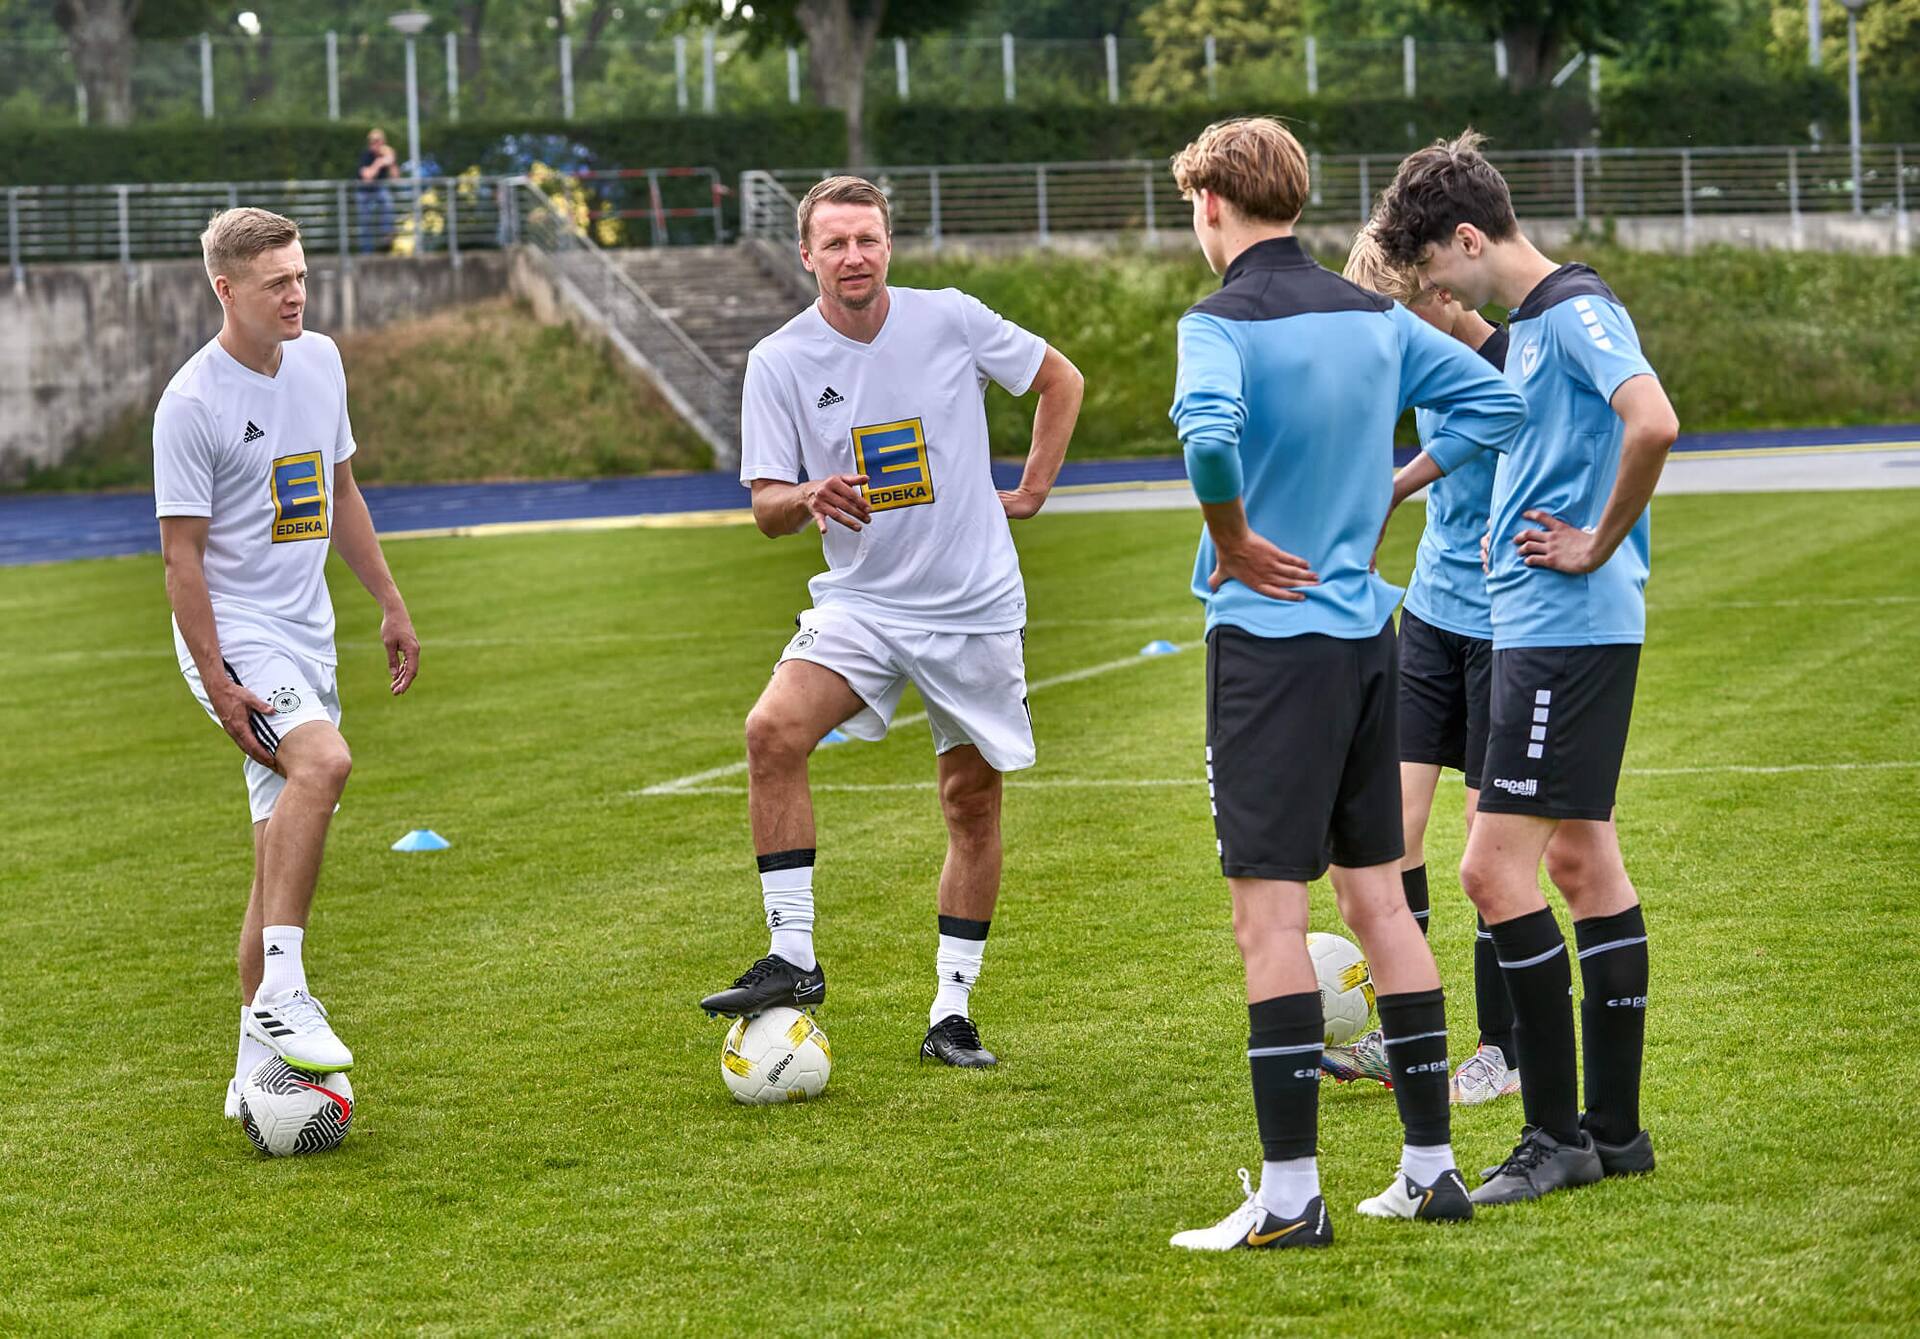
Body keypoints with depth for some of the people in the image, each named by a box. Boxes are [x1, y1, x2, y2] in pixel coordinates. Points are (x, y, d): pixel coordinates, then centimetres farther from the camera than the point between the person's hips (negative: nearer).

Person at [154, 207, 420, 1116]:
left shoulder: (319, 361, 9)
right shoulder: (192, 404, -13)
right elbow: (182, 553, -13)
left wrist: (390, 603, 20)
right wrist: (217, 681, -18)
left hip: (307, 635, 8)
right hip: (235, 637, -8)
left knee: (284, 848, 6)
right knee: (323, 763, -32)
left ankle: (257, 1070, 11)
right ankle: (279, 994, -32)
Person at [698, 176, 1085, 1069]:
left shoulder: (951, 319, -6)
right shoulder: (779, 362, -5)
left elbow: (1060, 379, 10)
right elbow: (767, 510, -5)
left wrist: (1032, 490, 4)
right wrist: (810, 499, -27)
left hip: (977, 606, 0)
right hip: (861, 602, 0)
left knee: (973, 802, 5)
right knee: (773, 731, -24)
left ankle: (953, 1011, 17)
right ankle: (792, 960, -18)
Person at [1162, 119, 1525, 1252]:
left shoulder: (1222, 322, -12)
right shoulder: (1372, 316, 9)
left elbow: (1209, 434, -32)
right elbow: (1496, 401, 14)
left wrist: (1234, 542, -16)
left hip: (1272, 634, -7)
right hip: (1367, 627, 7)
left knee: (1269, 912, -4)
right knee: (1376, 896, 14)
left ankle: (1291, 1193, -4)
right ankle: (1432, 1167, 18)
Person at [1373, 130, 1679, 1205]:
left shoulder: (1577, 312, -14)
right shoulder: (1531, 323, 16)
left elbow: (1653, 424, -30)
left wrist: (1598, 545, -19)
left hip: (1568, 631, -10)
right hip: (1543, 629, 10)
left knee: (1497, 869, -11)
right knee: (1583, 860, 12)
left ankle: (1558, 1132, -6)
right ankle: (1614, 1127, 16)